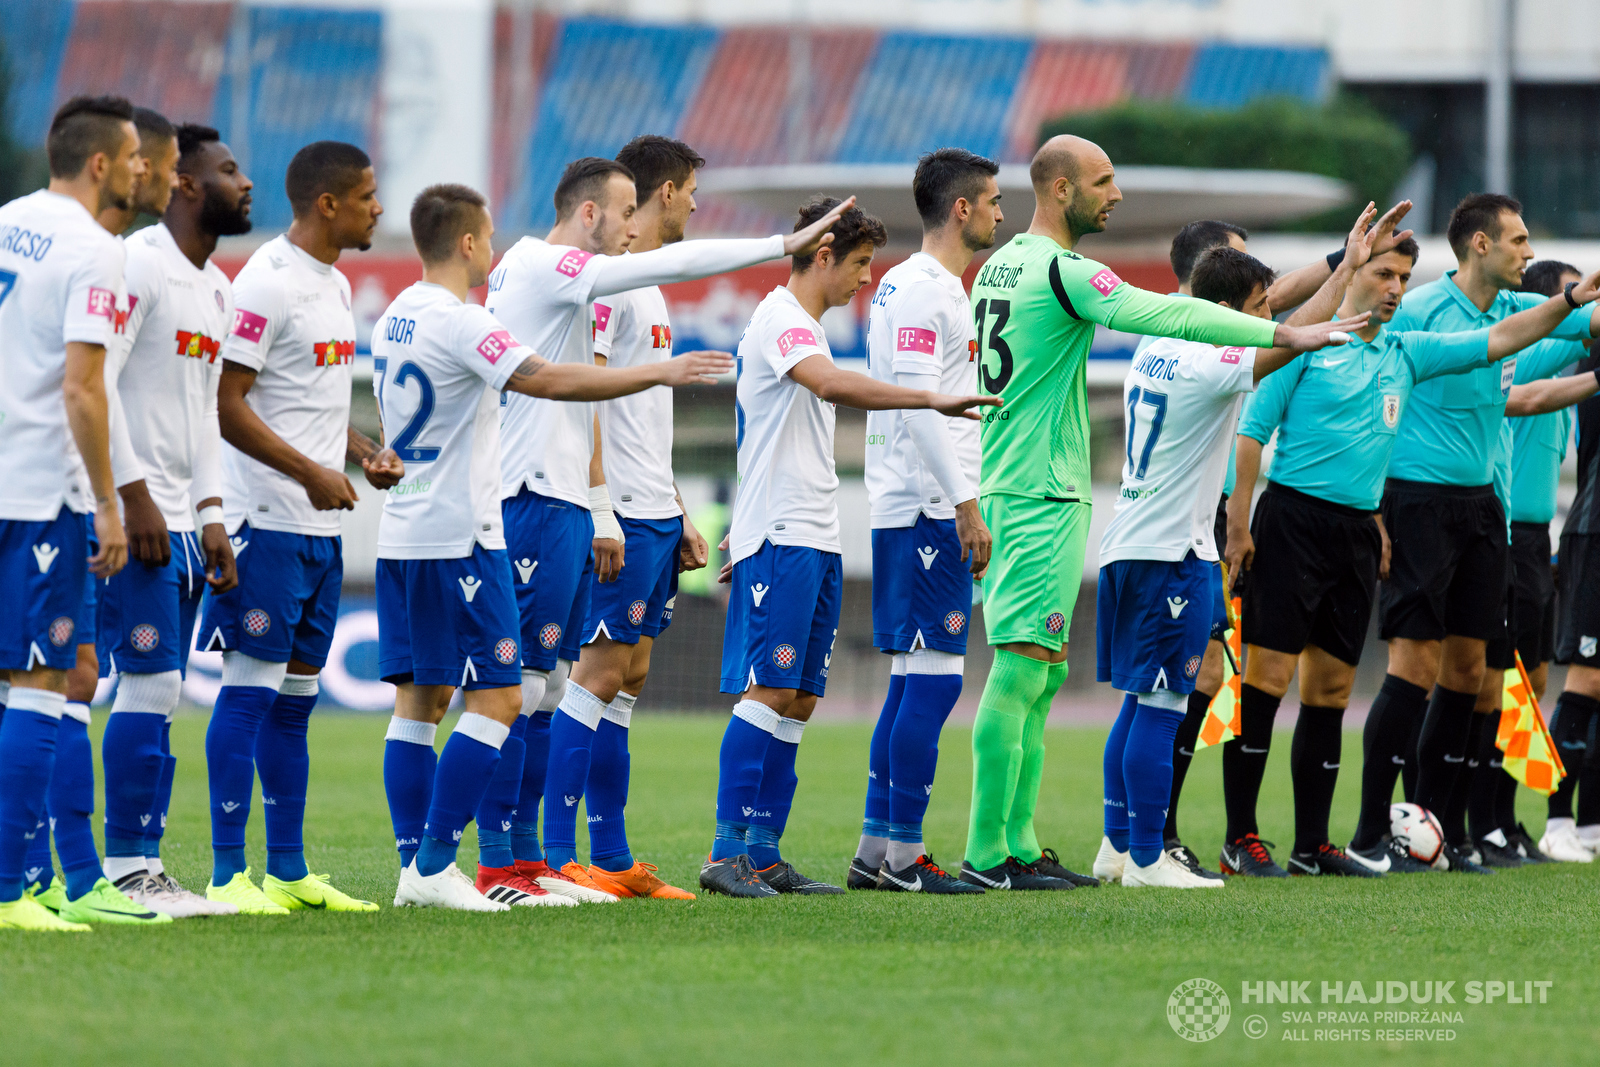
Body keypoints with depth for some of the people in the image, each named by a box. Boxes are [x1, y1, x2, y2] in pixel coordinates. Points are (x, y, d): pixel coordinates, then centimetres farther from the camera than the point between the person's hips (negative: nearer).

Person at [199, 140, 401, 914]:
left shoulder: (335, 285, 16)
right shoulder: (267, 283, -13)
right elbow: (226, 404, -17)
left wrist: (363, 452, 9)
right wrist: (312, 473, -19)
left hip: (321, 525, 9)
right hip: (267, 521, -9)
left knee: (296, 692, 11)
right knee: (251, 685, -7)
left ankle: (289, 870, 16)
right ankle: (228, 873, -5)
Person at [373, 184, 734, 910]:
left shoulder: (393, 320, 13)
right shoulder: (457, 323, -15)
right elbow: (544, 380, -25)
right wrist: (659, 374, -22)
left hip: (403, 535, 9)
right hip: (459, 537, -9)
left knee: (419, 700, 9)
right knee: (497, 698, -6)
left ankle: (418, 867, 8)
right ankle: (434, 866, -10)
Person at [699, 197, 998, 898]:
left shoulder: (803, 327, 22)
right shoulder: (780, 320, -10)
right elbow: (832, 385, -30)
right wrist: (930, 400, -34)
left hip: (815, 542, 10)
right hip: (779, 538, -10)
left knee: (798, 701, 6)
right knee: (770, 690, -13)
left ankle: (764, 854, 7)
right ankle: (728, 851, -13)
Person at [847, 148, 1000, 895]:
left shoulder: (931, 287, 19)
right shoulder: (921, 289, -12)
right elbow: (918, 403, -20)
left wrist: (963, 504, 21)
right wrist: (966, 505, -20)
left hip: (913, 511, 10)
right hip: (928, 512, -10)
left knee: (914, 681, 11)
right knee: (932, 679, -9)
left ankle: (876, 850, 12)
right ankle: (902, 854, -9)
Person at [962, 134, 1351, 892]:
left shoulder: (999, 266, 15)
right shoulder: (1061, 272, -14)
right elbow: (1160, 315, -24)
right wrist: (1284, 333, -24)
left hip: (1000, 488, 10)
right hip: (1044, 496, -10)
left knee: (1039, 674, 12)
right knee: (1021, 667, -10)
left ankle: (1017, 846, 11)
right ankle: (987, 852, -12)